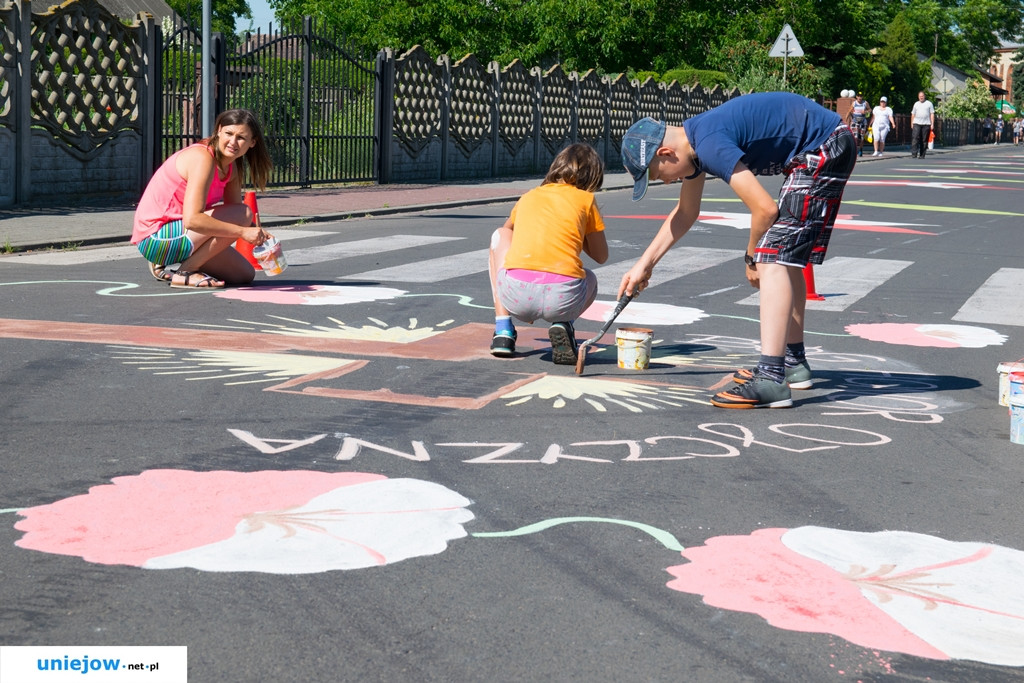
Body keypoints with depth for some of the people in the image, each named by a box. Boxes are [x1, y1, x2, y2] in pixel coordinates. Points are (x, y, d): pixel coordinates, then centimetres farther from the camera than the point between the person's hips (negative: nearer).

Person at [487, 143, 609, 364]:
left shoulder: (529, 196, 24)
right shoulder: (585, 199, 16)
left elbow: (508, 229, 46)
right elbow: (601, 256, 25)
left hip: (516, 295, 1)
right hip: (564, 298, -1)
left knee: (500, 235, 33)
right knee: (590, 279, 39)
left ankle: (503, 330, 21)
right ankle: (562, 325, 4)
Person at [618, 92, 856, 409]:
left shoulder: (710, 145, -24)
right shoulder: (690, 142, 8)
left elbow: (765, 208, -23)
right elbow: (685, 213, 23)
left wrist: (751, 257, -5)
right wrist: (644, 264, 24)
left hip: (825, 148, -11)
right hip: (831, 144, 11)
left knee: (773, 256, -16)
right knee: (786, 258, 19)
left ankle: (770, 381, -23)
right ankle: (794, 362, 30)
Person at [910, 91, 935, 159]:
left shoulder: (929, 104, 7)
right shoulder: (916, 104, 15)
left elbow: (932, 114, 5)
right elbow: (913, 114, 18)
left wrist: (932, 124, -3)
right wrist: (912, 123, 11)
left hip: (926, 124, -1)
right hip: (917, 123, 1)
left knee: (924, 140, 1)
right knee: (915, 138, -12)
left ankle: (922, 155, 7)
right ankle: (914, 153, -16)